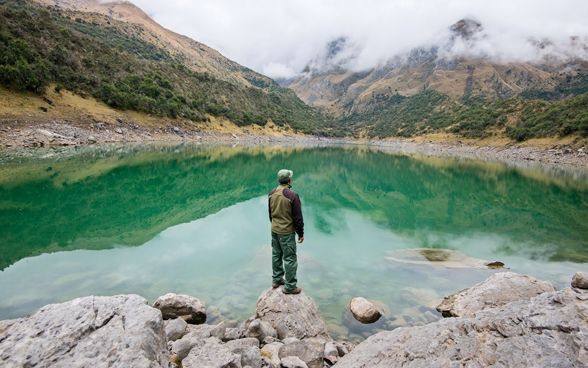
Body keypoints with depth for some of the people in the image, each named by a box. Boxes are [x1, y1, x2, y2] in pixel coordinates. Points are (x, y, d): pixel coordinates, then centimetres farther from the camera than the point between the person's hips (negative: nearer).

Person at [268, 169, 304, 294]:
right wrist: (301, 233, -5)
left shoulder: (271, 194, -1)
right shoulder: (292, 195, -22)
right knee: (290, 259, 4)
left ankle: (276, 280, 35)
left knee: (276, 255, 20)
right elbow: (298, 217, -16)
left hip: (274, 230, 7)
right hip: (287, 232, -7)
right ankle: (290, 287, 13)